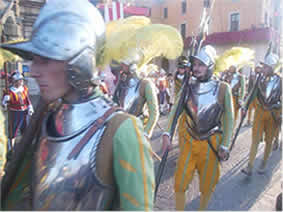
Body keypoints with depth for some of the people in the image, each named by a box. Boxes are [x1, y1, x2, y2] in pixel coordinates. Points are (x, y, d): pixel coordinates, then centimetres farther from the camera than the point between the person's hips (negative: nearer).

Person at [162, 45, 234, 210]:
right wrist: (167, 134, -12)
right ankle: (179, 208, 30)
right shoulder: (188, 86, -2)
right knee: (180, 181, 7)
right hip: (188, 141, 2)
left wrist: (225, 146, -5)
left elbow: (229, 119, -4)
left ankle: (203, 208, 42)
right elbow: (175, 111, -3)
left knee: (208, 183, 16)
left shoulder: (223, 88, -8)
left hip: (211, 143, -1)